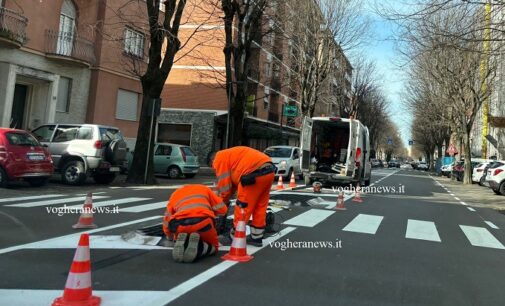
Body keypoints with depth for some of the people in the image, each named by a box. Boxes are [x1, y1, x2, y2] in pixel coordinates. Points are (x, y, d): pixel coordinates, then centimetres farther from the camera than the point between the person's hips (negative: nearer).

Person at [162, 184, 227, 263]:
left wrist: (170, 236, 49)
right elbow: (222, 209, 24)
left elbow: (167, 220, 30)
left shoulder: (174, 194, 33)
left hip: (180, 224, 2)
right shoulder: (204, 189, 31)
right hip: (203, 221, -1)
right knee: (213, 246, 26)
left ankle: (182, 243, -5)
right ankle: (197, 247, -9)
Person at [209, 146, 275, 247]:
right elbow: (233, 180, 33)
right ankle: (256, 237, 26)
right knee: (260, 206, 17)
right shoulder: (231, 155, 32)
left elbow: (224, 184, 4)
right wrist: (226, 199, 34)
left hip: (256, 174, -10)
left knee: (243, 207, 3)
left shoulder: (220, 159, 5)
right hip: (269, 171, 10)